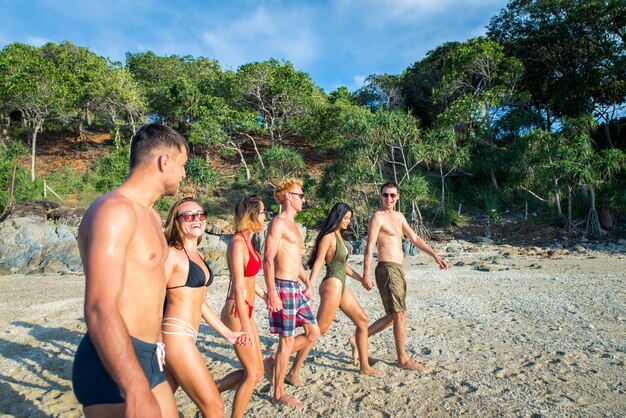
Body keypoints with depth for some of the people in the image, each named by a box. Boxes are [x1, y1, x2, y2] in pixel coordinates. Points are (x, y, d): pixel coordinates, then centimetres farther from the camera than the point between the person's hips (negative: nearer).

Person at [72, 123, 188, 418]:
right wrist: (137, 392, -33)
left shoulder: (151, 215, 13)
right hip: (114, 367, -9)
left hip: (147, 359, 9)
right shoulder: (114, 209, -18)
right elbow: (100, 310, -27)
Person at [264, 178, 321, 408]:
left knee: (313, 332, 12)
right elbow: (268, 259, -18)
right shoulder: (278, 223, -11)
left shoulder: (293, 225, 18)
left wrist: (308, 283, 17)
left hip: (296, 288, 9)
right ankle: (279, 394, 16)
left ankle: (276, 362, 26)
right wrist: (271, 293, -23)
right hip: (283, 287, -9)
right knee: (287, 341, 0)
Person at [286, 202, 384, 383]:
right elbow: (318, 263, -19)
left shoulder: (338, 235, 15)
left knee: (362, 320, 13)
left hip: (341, 286, 10)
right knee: (318, 330, -7)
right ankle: (293, 372, 2)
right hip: (332, 285, -10)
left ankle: (365, 366, 25)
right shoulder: (328, 236, -12)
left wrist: (360, 278, 24)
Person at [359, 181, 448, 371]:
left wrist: (435, 255, 18)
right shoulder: (377, 217, -8)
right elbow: (369, 247, -14)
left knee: (393, 316, 15)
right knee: (400, 315, -1)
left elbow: (415, 238, 23)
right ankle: (403, 360, 13)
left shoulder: (399, 217, 17)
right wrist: (366, 274, -21)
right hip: (387, 269, -9)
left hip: (397, 270, 9)